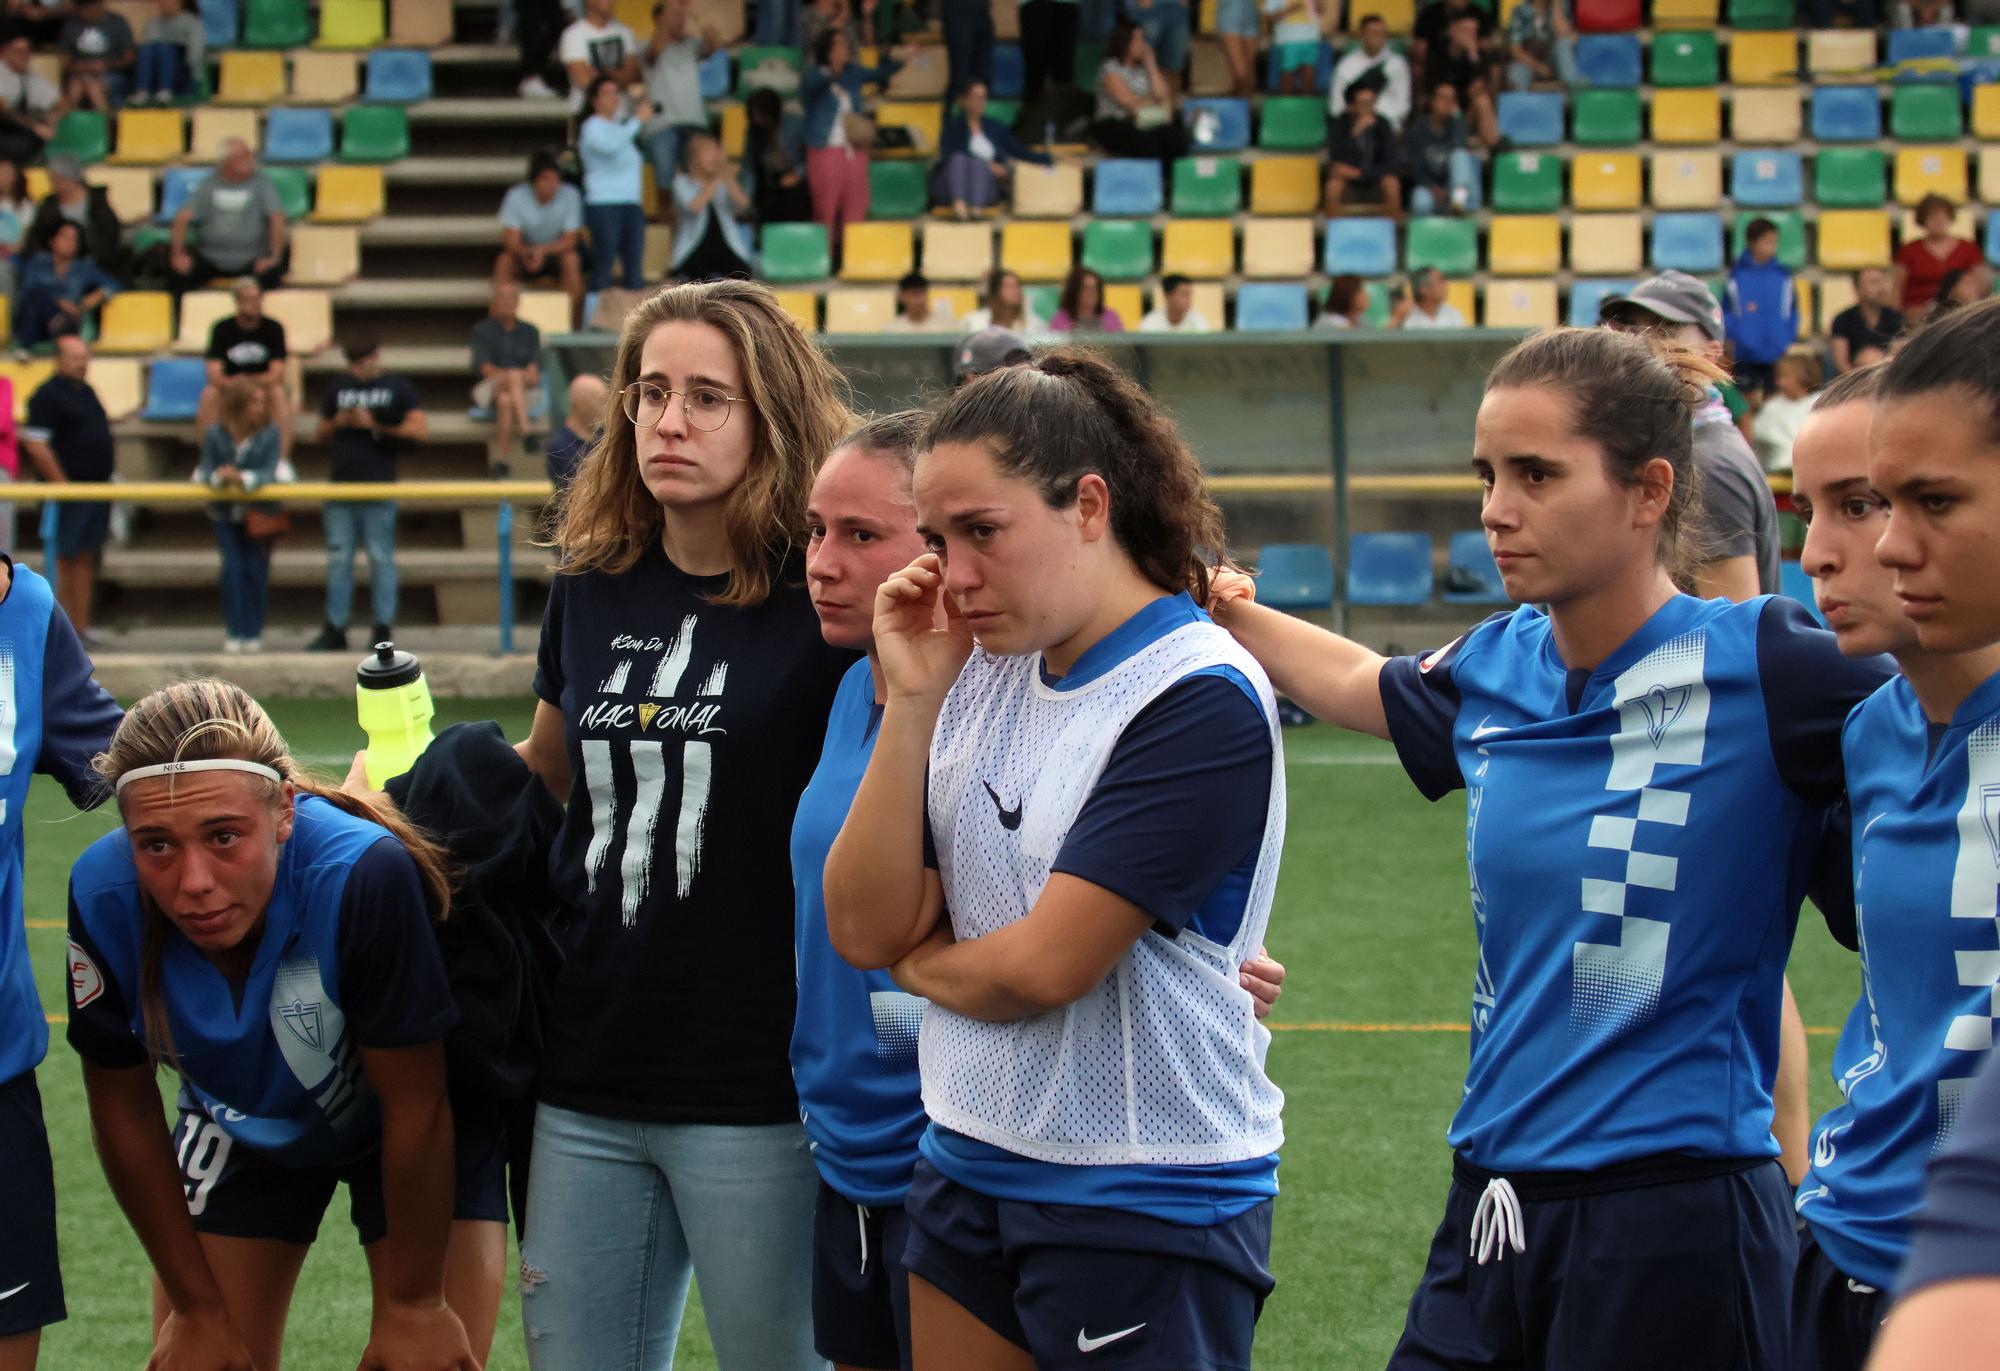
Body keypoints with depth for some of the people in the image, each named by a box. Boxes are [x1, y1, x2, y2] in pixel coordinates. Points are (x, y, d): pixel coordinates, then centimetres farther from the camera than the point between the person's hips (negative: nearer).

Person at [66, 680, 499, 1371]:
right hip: (238, 1127, 3)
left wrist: (414, 1306, -18)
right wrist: (199, 1309, -5)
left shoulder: (364, 875, -39)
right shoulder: (104, 898, -28)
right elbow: (125, 1111, -12)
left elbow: (415, 1108, -27)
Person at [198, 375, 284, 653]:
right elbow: (207, 471, -11)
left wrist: (245, 478, -38)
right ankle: (235, 632, -1)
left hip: (259, 512, 0)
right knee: (232, 568, -9)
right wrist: (219, 477, -34)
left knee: (256, 570, -3)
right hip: (225, 512, 0)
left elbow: (269, 473, -20)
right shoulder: (215, 435, -12)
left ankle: (254, 632, 9)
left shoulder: (270, 433, -14)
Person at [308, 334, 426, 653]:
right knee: (338, 558, 5)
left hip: (378, 488, -4)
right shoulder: (339, 388, 15)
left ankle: (383, 627, 5)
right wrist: (337, 423, -1)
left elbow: (420, 429, -7)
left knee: (381, 557, -1)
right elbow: (322, 433, 22)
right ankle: (335, 629, 10)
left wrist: (377, 426, -12)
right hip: (341, 482, 4)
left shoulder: (397, 388, 2)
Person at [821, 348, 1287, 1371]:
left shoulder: (1201, 701, -17)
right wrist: (911, 702, -7)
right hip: (967, 1166, 7)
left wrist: (921, 962, 0)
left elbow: (1043, 967, -20)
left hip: (1147, 1209, -7)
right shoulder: (982, 672, 5)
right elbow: (864, 929, 0)